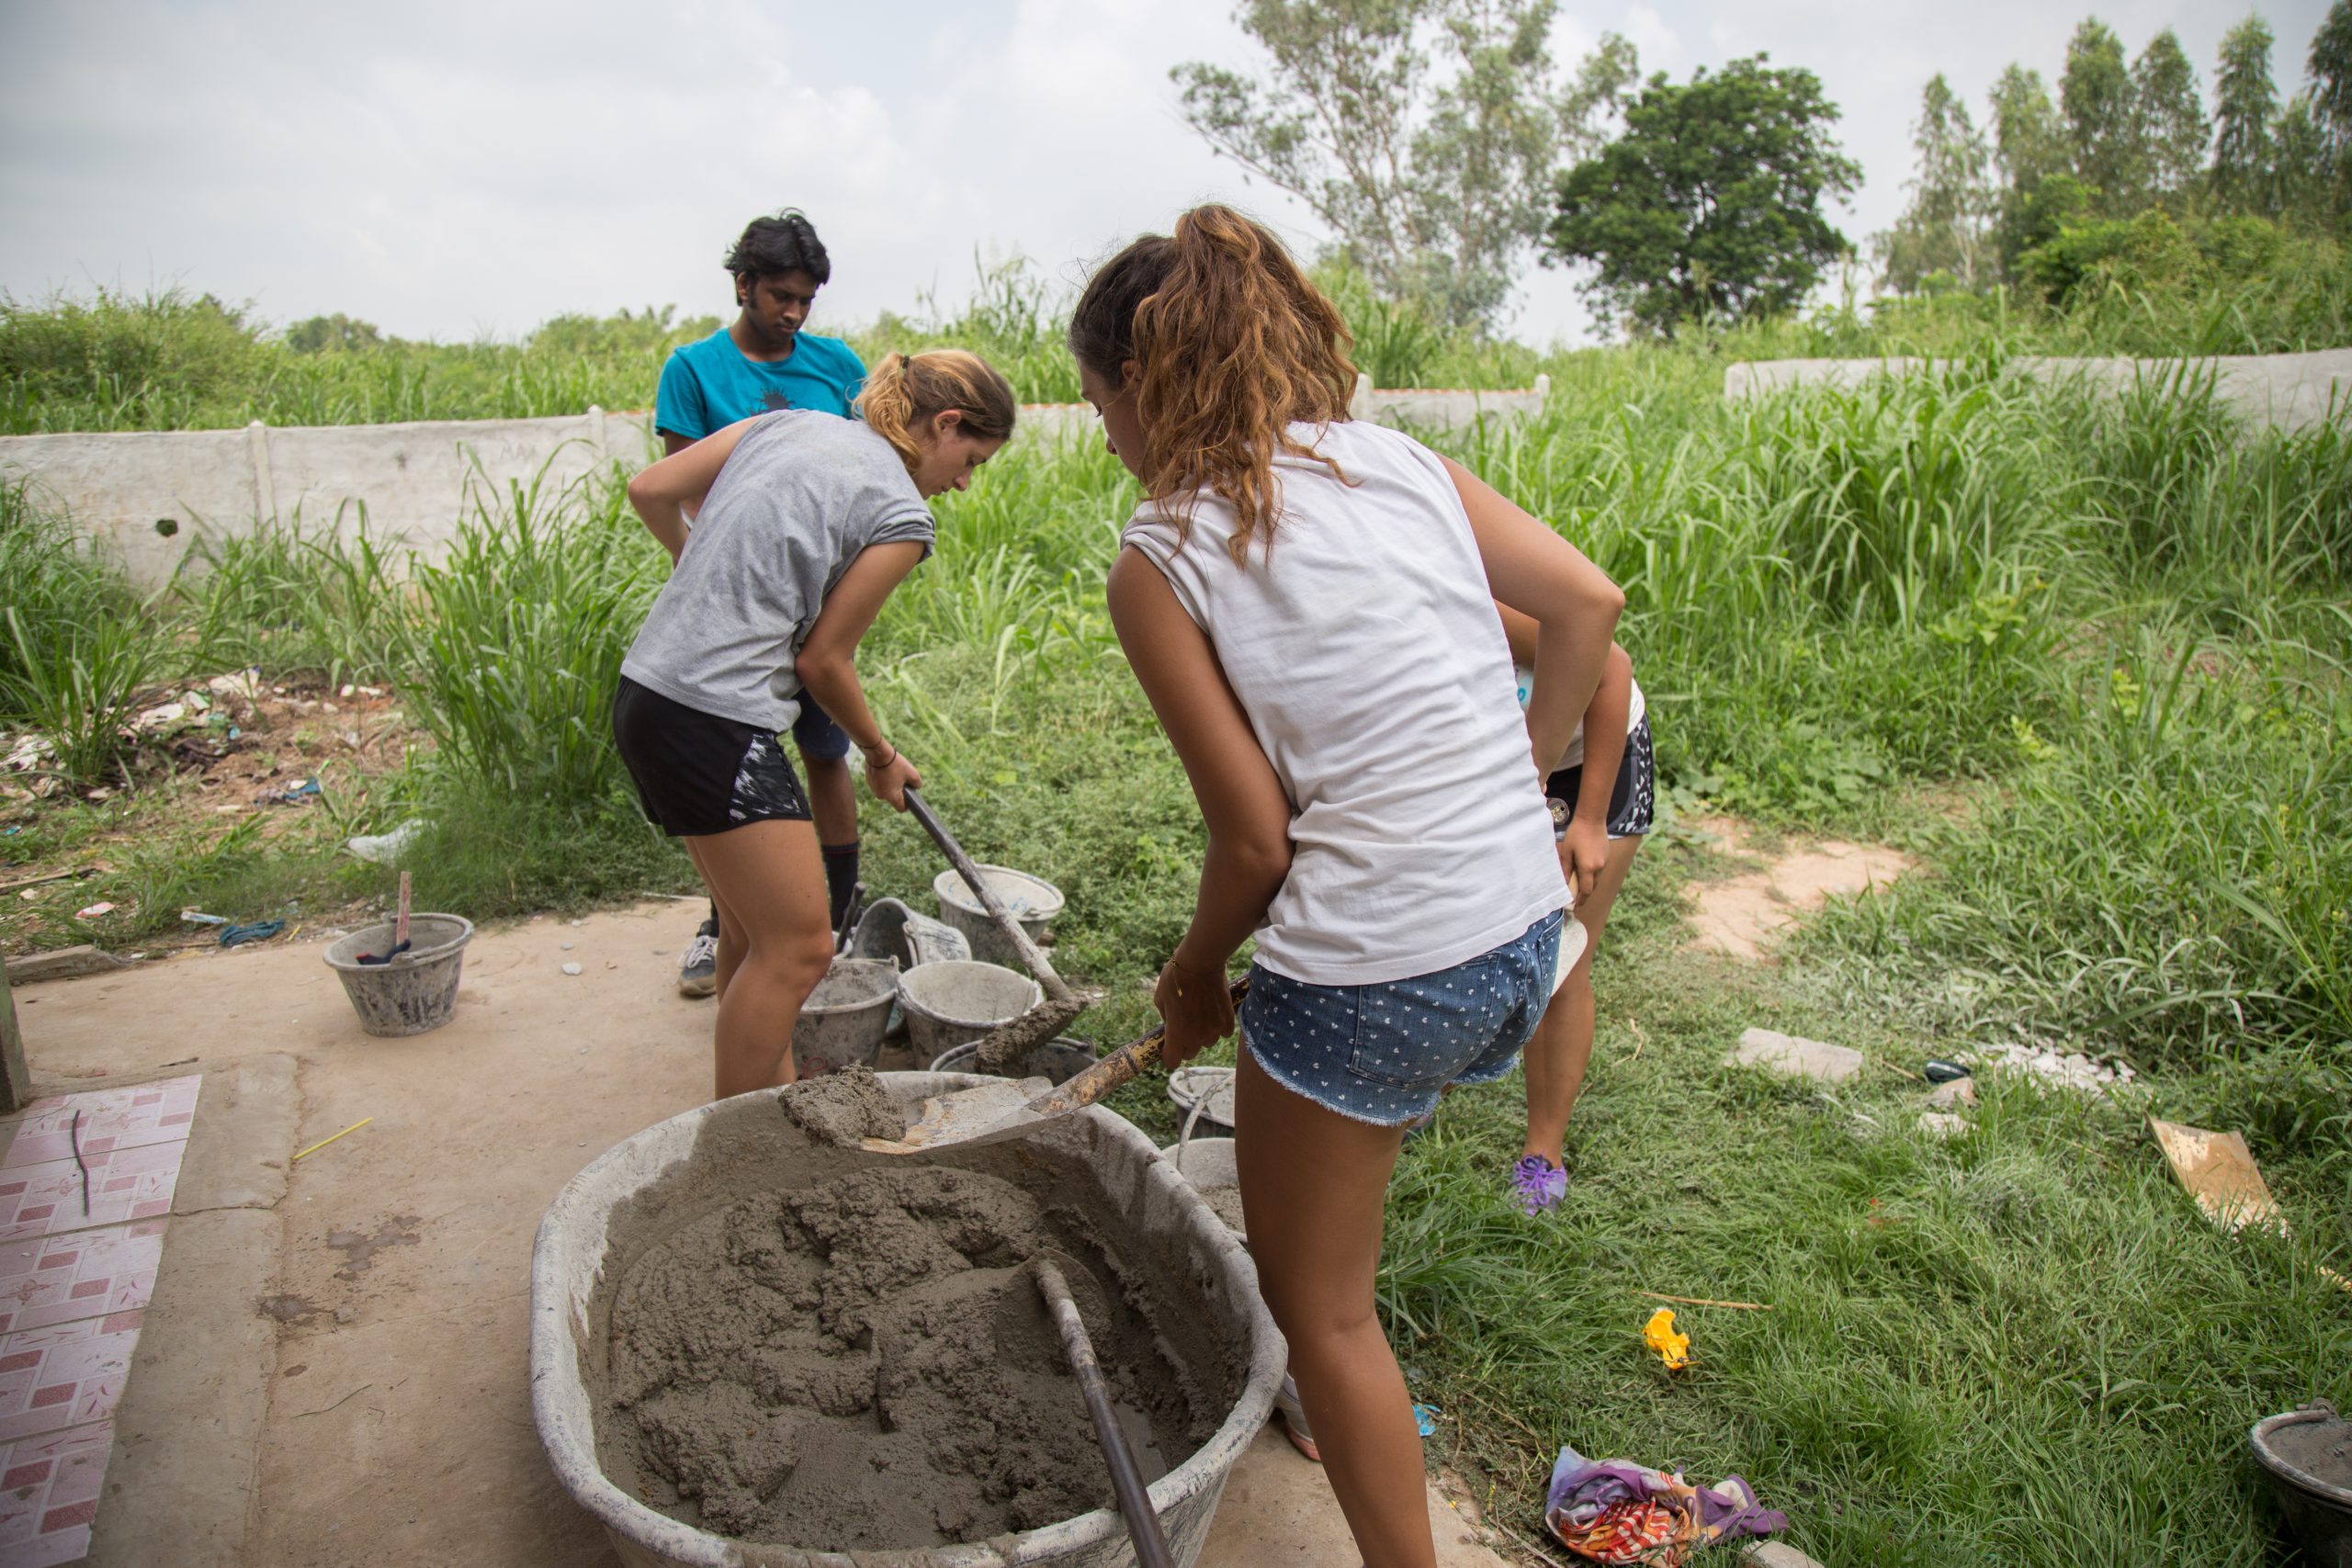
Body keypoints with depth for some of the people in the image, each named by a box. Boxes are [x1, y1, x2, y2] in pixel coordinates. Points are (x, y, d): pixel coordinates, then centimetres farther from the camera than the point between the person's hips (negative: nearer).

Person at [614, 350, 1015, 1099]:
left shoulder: (786, 422, 12)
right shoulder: (901, 516, -7)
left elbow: (649, 491, 10)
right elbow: (822, 658, -4)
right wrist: (881, 756, 13)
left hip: (646, 692, 9)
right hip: (715, 720, -9)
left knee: (753, 929, 20)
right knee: (797, 948, 2)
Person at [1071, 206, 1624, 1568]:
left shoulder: (1160, 558, -10)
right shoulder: (1400, 459, 5)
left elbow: (1256, 835, -11)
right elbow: (1589, 604, 3)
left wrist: (1191, 979, 7)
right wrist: (1509, 793, 12)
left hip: (1371, 974, -7)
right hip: (1529, 933, 8)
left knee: (1319, 1302, 16)